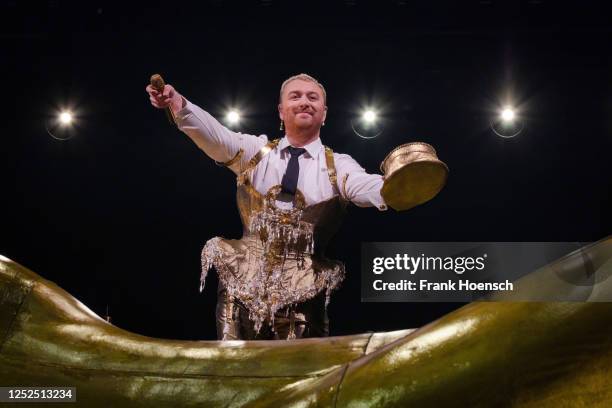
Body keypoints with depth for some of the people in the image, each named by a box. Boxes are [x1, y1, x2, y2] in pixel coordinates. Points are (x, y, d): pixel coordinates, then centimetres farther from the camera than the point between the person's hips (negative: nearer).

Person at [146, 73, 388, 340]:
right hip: (244, 280, 1)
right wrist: (179, 105, -27)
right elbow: (215, 137, -7)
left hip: (303, 288, -1)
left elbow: (367, 187, -15)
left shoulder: (338, 166, 4)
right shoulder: (256, 151, 10)